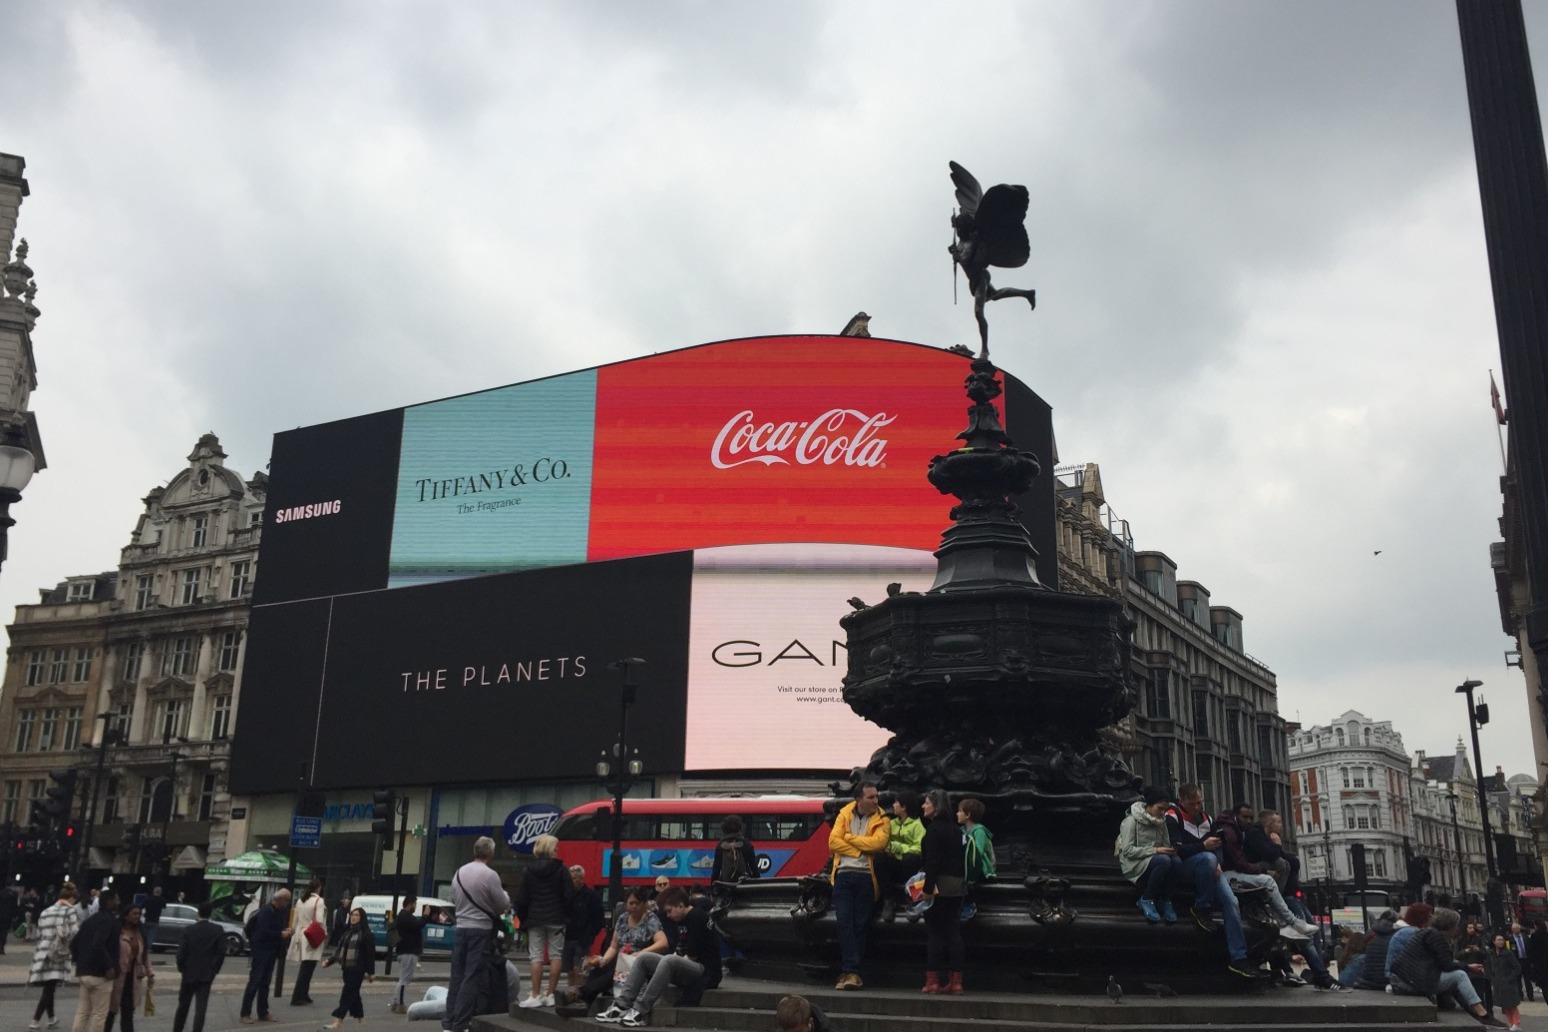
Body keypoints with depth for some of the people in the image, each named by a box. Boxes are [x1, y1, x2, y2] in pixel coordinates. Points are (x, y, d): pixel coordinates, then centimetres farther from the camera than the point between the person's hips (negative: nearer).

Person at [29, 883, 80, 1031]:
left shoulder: (46, 912, 16)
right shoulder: (71, 910, -4)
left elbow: (39, 935, 18)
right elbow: (74, 933, -15)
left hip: (42, 953, 6)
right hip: (58, 955, -6)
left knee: (49, 988, 16)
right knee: (49, 989, -2)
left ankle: (51, 1018, 26)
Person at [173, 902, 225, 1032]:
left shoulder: (189, 929, -7)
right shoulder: (218, 930, -5)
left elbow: (181, 951, -9)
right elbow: (221, 952, -6)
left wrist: (181, 968, 7)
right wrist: (215, 970, 6)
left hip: (189, 973, 1)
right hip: (207, 974, -1)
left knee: (183, 1005, 17)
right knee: (201, 1008, -1)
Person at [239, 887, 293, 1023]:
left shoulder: (280, 911, 9)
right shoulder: (266, 911, -17)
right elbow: (263, 931, -24)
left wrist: (285, 931, -3)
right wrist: (281, 934, -19)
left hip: (271, 951, 8)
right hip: (260, 950, -8)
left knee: (265, 982, 12)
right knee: (254, 981, -7)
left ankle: (263, 1012, 16)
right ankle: (245, 1014, -3)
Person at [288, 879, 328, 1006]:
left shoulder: (300, 901, 10)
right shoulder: (319, 901, -11)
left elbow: (295, 920, 14)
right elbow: (319, 921, -18)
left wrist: (294, 932, 22)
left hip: (300, 936, 7)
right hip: (312, 938, -7)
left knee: (305, 969, 16)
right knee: (306, 969, -3)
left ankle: (303, 995, 22)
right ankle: (296, 998, -5)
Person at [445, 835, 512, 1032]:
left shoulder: (459, 872, 6)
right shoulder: (490, 875, -15)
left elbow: (454, 899, 15)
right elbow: (504, 904, -9)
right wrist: (505, 895, 12)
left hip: (461, 927, 6)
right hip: (481, 930, -6)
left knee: (457, 975, 12)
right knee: (473, 977, -2)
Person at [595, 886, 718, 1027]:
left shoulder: (697, 919, -15)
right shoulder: (682, 921, 15)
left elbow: (692, 956, -17)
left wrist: (675, 959, -5)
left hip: (705, 972, -10)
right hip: (687, 969, 10)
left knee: (669, 961, -35)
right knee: (644, 958, 3)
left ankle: (640, 1011, -32)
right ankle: (622, 1005, -10)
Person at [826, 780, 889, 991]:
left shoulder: (881, 818, 4)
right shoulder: (844, 814, 8)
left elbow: (878, 842, -14)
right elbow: (833, 841, -2)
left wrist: (850, 838, -7)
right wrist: (862, 849, -8)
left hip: (866, 875, -1)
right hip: (843, 873, 1)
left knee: (860, 924, 1)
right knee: (844, 922, -5)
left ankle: (850, 971, 6)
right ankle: (851, 970, -3)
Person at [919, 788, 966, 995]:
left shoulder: (934, 828, -11)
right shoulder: (954, 828, 14)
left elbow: (932, 861, -18)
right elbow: (962, 859, 15)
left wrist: (928, 888, -18)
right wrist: (961, 881, 18)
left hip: (940, 886, -8)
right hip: (957, 886, 8)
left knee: (934, 932, -2)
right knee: (953, 932, 8)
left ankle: (932, 981, 0)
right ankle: (955, 982, 7)